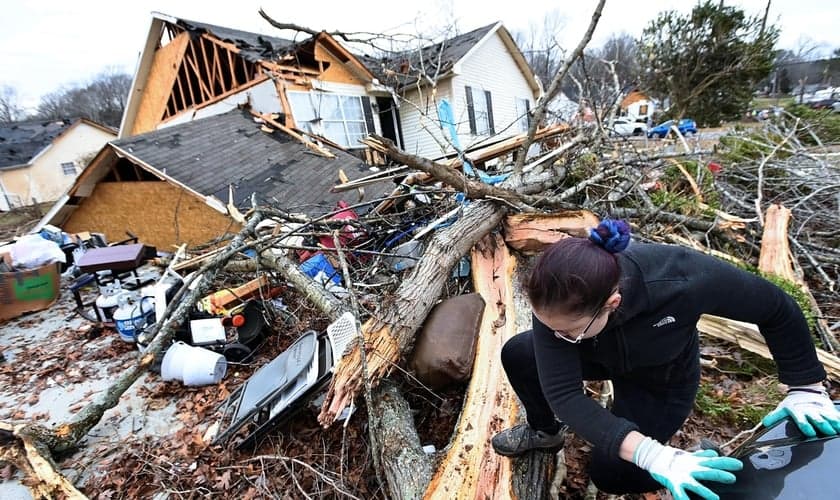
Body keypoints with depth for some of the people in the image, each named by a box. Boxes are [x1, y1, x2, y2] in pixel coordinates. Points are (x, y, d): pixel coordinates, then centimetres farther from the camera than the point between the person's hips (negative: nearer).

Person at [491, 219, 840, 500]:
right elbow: (562, 393, -38)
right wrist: (652, 454, -46)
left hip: (662, 381, -2)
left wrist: (805, 387, -15)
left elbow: (778, 308, -23)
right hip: (601, 356, 2)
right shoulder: (557, 302, -38)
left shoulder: (683, 280, -43)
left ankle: (707, 463, 22)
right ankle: (546, 430, 17)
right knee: (517, 355, -14)